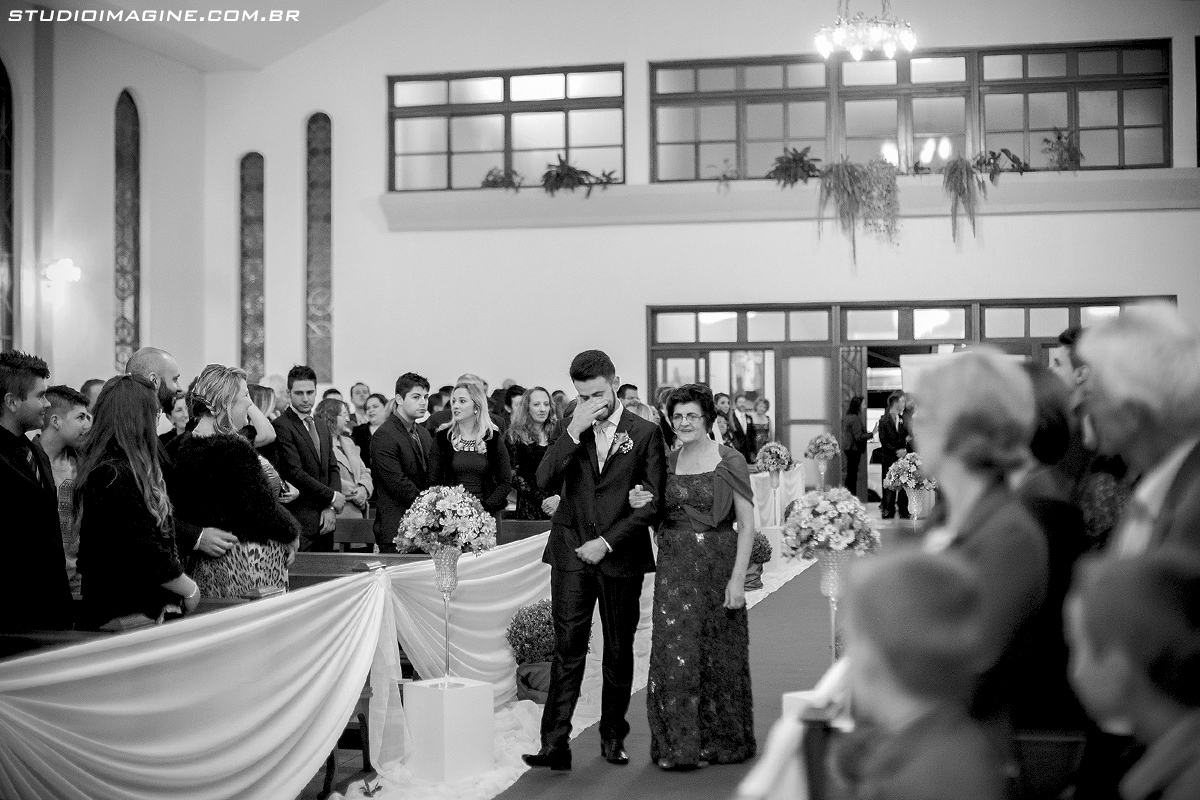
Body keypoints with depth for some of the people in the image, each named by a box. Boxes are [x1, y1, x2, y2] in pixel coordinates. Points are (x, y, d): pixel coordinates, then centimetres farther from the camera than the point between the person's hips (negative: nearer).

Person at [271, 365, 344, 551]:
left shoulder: (323, 427, 17)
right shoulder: (282, 426, -9)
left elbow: (333, 469, 14)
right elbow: (295, 473, -16)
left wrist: (331, 508, -1)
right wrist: (332, 496, -9)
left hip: (323, 522, 7)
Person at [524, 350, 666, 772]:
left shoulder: (645, 433, -1)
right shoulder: (568, 428, 7)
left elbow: (655, 501, -4)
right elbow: (545, 481, -6)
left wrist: (608, 542, -9)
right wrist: (573, 432, -15)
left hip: (621, 557, -1)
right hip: (572, 554, 1)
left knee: (619, 652, 8)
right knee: (568, 649, -4)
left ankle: (613, 737, 21)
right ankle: (555, 744, -5)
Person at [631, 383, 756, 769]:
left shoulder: (730, 461, -4)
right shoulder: (666, 462, 8)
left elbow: (746, 524, -6)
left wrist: (737, 578, -14)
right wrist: (642, 505, -5)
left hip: (717, 566, -3)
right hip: (674, 569, 3)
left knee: (717, 655, 5)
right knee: (674, 653, -1)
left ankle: (718, 740, 19)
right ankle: (678, 744, 8)